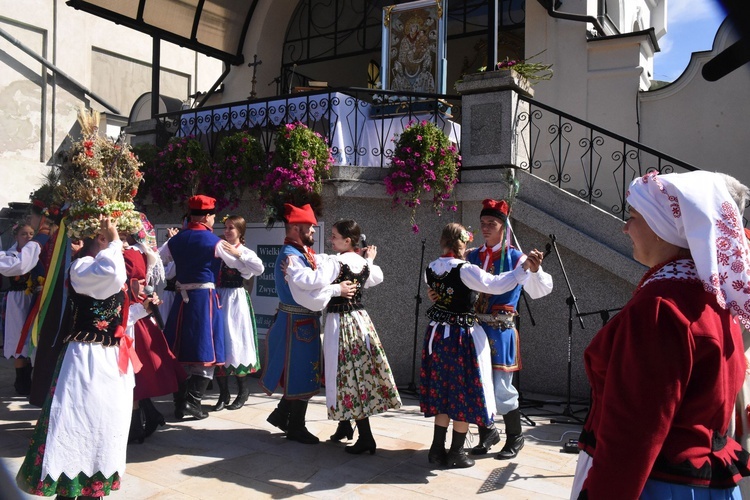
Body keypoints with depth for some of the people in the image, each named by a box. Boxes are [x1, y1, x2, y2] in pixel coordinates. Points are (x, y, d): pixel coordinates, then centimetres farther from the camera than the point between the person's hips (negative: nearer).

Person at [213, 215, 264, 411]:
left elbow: (260, 269, -19)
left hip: (236, 299, -4)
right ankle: (223, 393, 18)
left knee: (235, 342, 0)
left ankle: (243, 389, 18)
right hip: (218, 298, 4)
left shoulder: (245, 252, -2)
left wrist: (238, 254, -21)